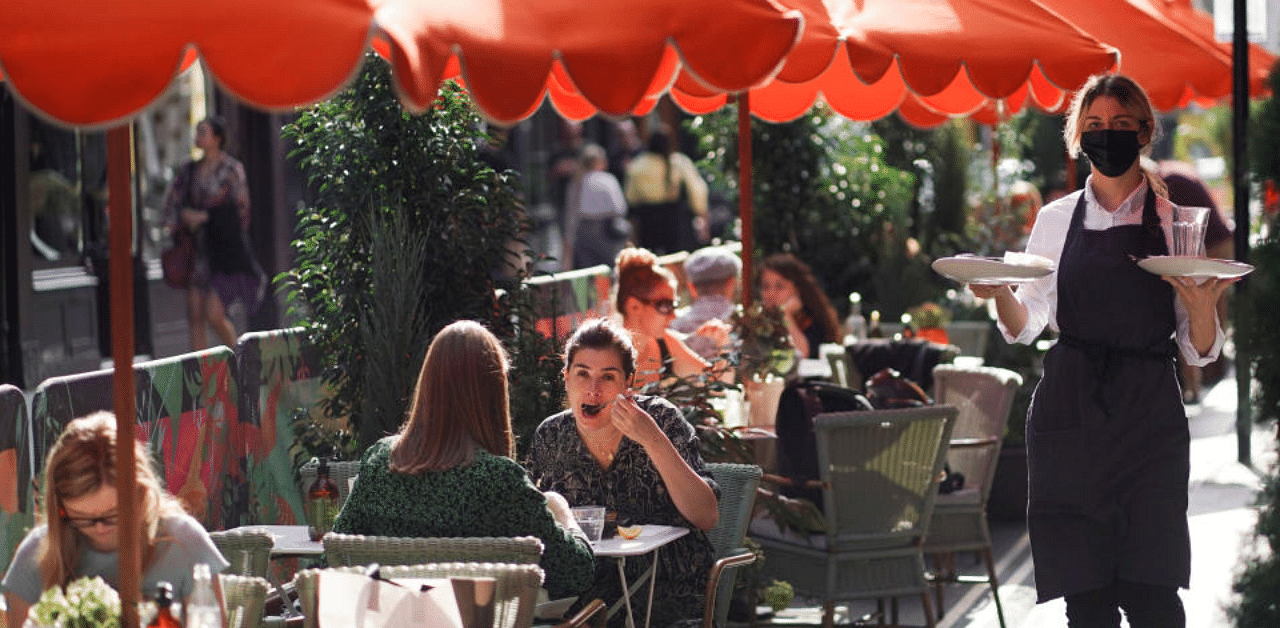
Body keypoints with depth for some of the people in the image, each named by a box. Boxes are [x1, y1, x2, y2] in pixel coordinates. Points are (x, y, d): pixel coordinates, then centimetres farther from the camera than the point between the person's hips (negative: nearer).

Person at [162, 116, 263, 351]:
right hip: (198, 251, 6)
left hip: (224, 251, -6)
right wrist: (185, 215, -6)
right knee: (195, 316, 1)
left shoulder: (231, 169, -5)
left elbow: (240, 211, -4)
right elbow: (171, 204, 15)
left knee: (214, 316, -10)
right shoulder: (190, 170, 12)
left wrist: (204, 217, -6)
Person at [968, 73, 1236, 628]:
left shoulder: (1176, 224, 6)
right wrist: (999, 293, -8)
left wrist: (1203, 309, -16)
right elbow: (1025, 327, 12)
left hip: (1148, 416, -1)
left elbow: (1198, 352, 5)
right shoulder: (1056, 220, 11)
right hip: (1070, 411, 1)